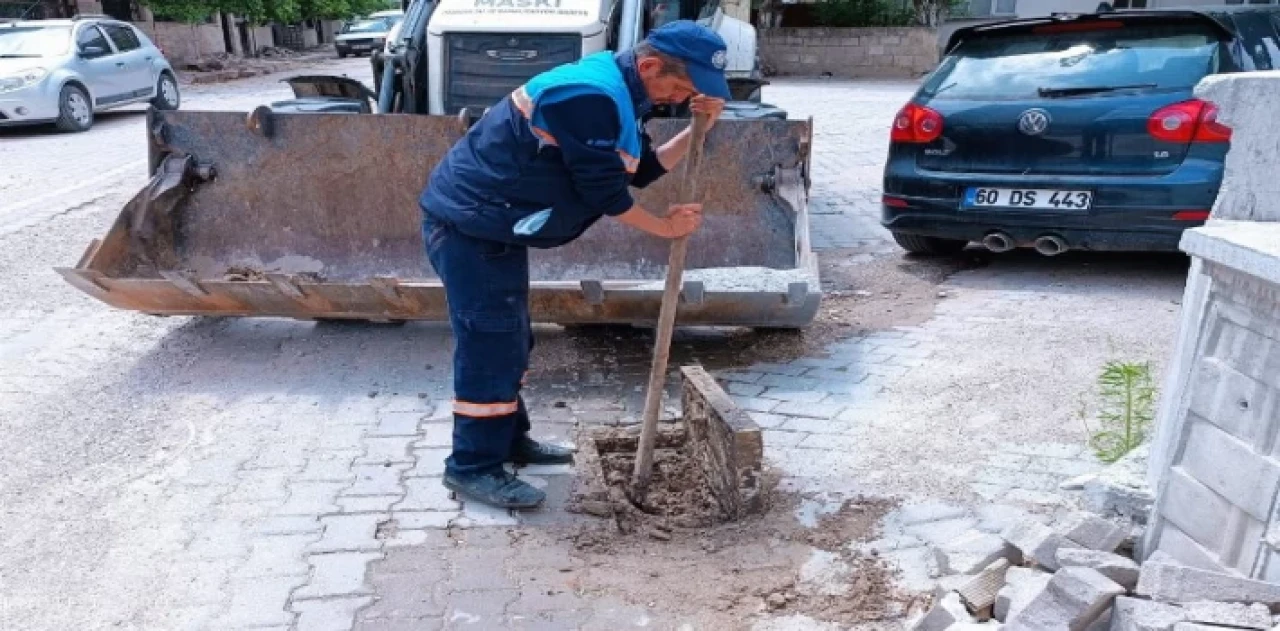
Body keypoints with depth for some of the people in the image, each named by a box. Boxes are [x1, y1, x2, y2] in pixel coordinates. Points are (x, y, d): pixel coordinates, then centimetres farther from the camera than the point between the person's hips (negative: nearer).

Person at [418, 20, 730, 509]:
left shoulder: (615, 96, 11)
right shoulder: (593, 97, -23)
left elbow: (642, 171, 14)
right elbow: (604, 192, -19)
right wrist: (665, 227, -5)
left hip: (489, 221, 10)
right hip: (469, 223, -10)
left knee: (510, 338, 17)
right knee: (490, 342, -6)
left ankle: (509, 439, 31)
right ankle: (473, 467, 5)